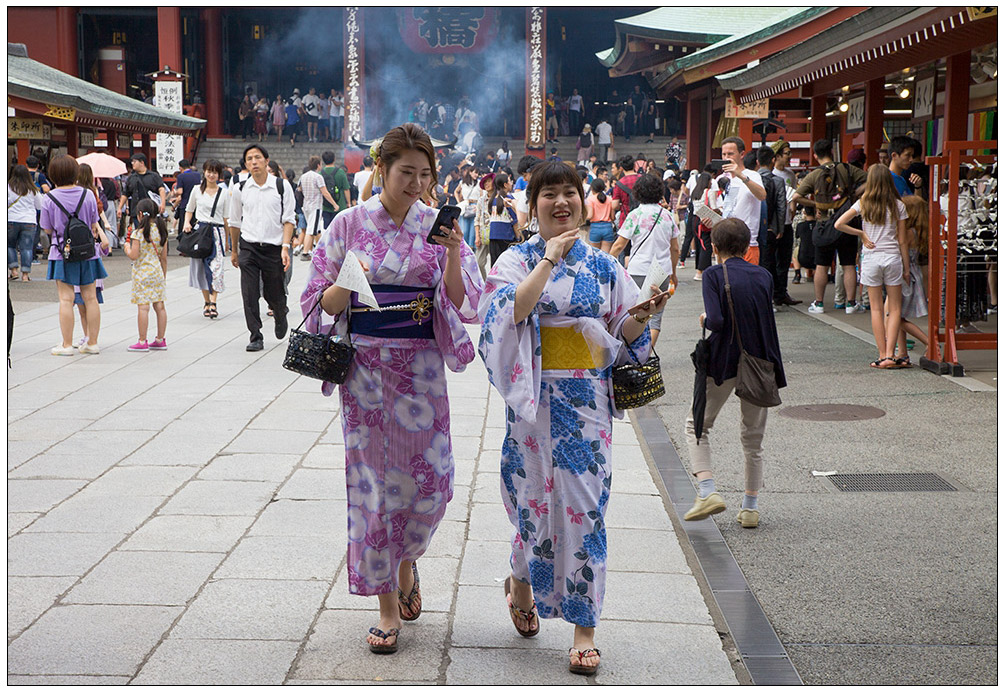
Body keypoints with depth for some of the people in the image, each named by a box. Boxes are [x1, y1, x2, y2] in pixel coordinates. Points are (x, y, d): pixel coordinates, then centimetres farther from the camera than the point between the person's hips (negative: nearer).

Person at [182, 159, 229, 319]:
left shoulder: (224, 193, 5)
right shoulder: (197, 190, 7)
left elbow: (226, 217, 8)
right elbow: (189, 210, 19)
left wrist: (227, 240, 9)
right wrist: (187, 223, -1)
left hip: (217, 231, -1)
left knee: (216, 267, -14)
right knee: (201, 267, 3)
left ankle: (213, 302, -14)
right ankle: (206, 301, 15)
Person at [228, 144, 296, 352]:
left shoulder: (282, 186, -3)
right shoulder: (239, 190, 3)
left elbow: (288, 219, -2)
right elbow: (234, 222, 15)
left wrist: (285, 247, -12)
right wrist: (234, 250, 20)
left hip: (274, 248, -1)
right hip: (248, 248, 1)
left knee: (274, 295, 9)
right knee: (249, 295, -6)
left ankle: (280, 317, 42)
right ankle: (255, 337, 5)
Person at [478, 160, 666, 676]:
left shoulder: (602, 266, 9)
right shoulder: (517, 260, 2)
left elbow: (622, 335, 11)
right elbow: (512, 311, -18)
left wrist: (640, 318, -10)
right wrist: (550, 258, -18)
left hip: (588, 396, 2)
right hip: (536, 395, -2)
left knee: (584, 503, -2)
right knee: (537, 494, 5)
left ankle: (584, 629, 5)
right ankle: (520, 580, 38)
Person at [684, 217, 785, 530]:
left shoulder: (714, 275, -8)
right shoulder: (764, 276, 5)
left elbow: (717, 321, -19)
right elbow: (765, 319, 8)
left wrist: (704, 320, 1)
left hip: (724, 362, -4)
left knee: (697, 425, 13)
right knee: (753, 437, 15)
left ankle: (708, 492, -4)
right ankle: (750, 507, 17)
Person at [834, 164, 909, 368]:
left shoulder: (863, 203, -1)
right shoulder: (898, 205, 0)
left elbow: (839, 224, -8)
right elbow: (902, 240, 1)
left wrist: (861, 234, 4)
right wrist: (906, 267, 8)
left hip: (871, 258, 0)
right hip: (893, 257, 0)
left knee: (876, 308, 6)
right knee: (894, 308, 5)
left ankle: (882, 355, 6)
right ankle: (889, 354, -4)